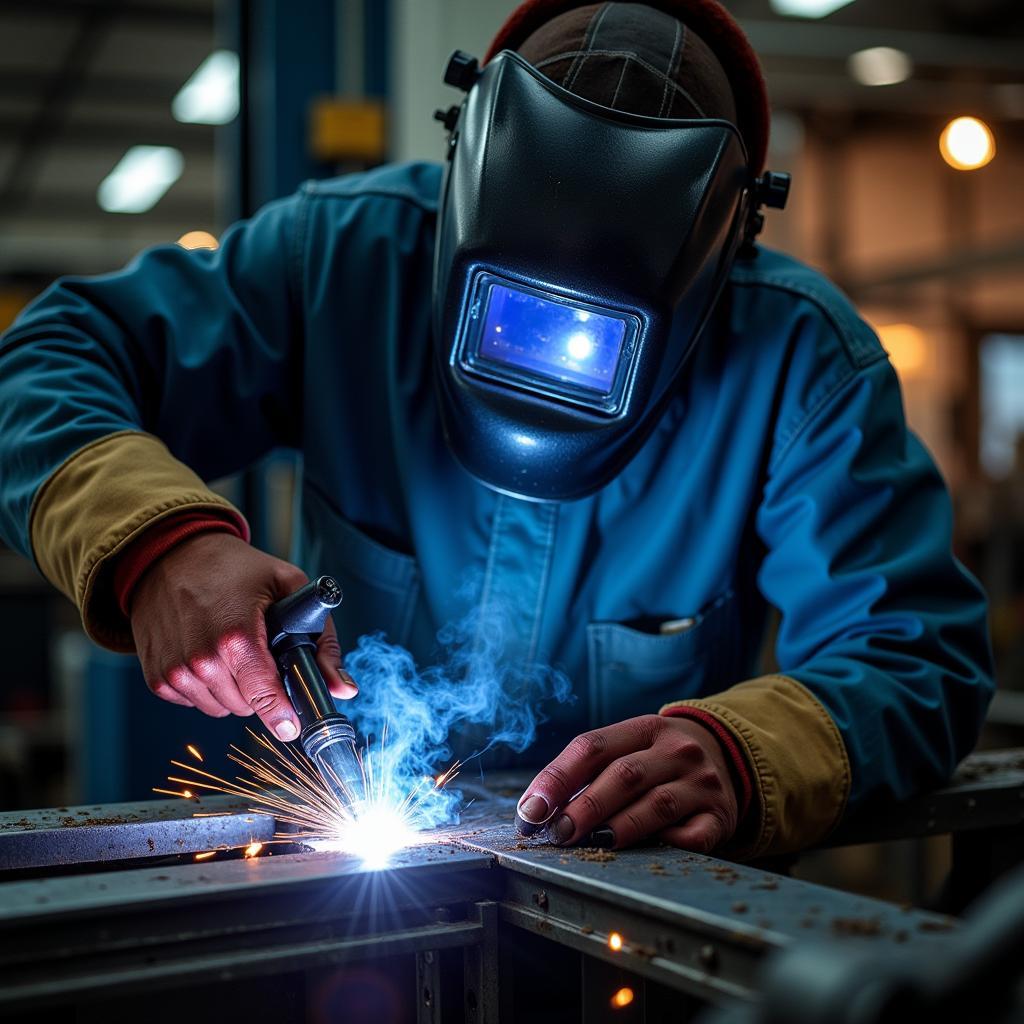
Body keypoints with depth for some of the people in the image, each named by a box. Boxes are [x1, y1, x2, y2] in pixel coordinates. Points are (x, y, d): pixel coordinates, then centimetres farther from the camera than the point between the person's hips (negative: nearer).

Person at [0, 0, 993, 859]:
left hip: (641, 880, 1)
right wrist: (155, 538, -32)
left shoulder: (799, 359, -16)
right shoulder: (347, 250, -13)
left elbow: (924, 657, -17)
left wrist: (743, 755, -39)